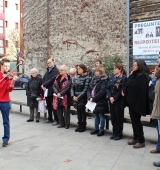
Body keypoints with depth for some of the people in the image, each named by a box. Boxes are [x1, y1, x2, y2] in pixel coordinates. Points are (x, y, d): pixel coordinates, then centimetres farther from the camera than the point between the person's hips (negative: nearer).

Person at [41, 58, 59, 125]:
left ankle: (56, 120, 6)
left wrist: (44, 85, -11)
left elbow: (52, 80, -19)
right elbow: (43, 79, 13)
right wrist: (43, 86, -5)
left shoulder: (56, 70, -9)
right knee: (48, 106, 14)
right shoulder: (47, 71, 18)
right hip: (46, 91, 8)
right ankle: (50, 119, 24)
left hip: (52, 91, -7)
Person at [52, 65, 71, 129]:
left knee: (66, 111, 3)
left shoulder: (68, 78, -8)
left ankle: (67, 124, 14)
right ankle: (61, 123, 23)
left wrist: (61, 93, -19)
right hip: (58, 97, 6)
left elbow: (68, 88, -15)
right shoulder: (57, 77, 10)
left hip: (65, 97, -6)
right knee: (59, 110, 11)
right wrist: (57, 92, -13)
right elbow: (54, 85, 4)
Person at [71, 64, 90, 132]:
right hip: (75, 98, 5)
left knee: (83, 112, 4)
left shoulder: (86, 78, -7)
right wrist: (73, 96, -6)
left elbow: (85, 89, -13)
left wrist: (78, 97, -16)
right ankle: (79, 126, 21)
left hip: (82, 98, -5)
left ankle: (83, 126, 15)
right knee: (78, 112, 11)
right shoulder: (76, 78, 9)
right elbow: (72, 87, 9)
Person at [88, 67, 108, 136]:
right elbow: (89, 89, 9)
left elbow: (102, 91, -19)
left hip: (100, 102, -6)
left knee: (101, 115, 3)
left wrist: (94, 99, -18)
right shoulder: (94, 79, 11)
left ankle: (101, 130, 13)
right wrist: (90, 97, -7)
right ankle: (96, 129, 27)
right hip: (94, 101, 7)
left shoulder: (104, 80, -10)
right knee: (96, 115, 17)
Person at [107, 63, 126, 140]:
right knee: (113, 117, 10)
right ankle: (114, 133, 22)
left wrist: (114, 98, -15)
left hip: (119, 101, -6)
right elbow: (108, 88, 6)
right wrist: (110, 97, -8)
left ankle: (119, 134, 14)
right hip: (111, 101, 6)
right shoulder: (112, 78, 11)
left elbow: (122, 90, -14)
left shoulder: (123, 78, -7)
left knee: (119, 118, 3)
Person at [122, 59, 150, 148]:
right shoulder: (134, 75, 13)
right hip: (132, 100, 8)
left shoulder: (143, 76, -13)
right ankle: (136, 138, 23)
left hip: (138, 101, -8)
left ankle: (141, 141, 5)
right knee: (134, 120, 12)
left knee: (136, 120, -4)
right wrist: (124, 91, -5)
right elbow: (128, 85, 14)